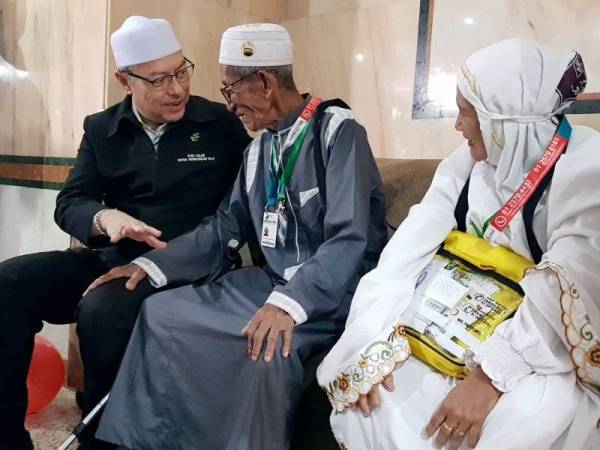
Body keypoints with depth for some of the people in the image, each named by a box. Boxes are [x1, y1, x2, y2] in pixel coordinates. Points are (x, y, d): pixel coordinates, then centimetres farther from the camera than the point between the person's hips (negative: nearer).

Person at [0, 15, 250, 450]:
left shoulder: (220, 123, 2)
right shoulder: (101, 128, 11)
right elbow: (69, 203, 5)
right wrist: (106, 217, -19)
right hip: (109, 258, 4)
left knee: (101, 311, -33)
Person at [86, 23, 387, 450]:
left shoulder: (339, 131, -14)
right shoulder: (259, 147, 11)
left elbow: (352, 240, -23)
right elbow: (225, 228, 12)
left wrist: (291, 302, -35)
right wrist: (154, 264, 1)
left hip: (332, 292, -7)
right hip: (271, 280, 7)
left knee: (272, 348, -34)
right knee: (161, 313, -2)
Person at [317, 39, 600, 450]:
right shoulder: (464, 163, 2)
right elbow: (411, 245, -9)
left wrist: (490, 375, -34)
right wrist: (375, 340, -21)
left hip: (545, 346, -4)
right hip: (463, 326, 4)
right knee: (364, 382, -12)